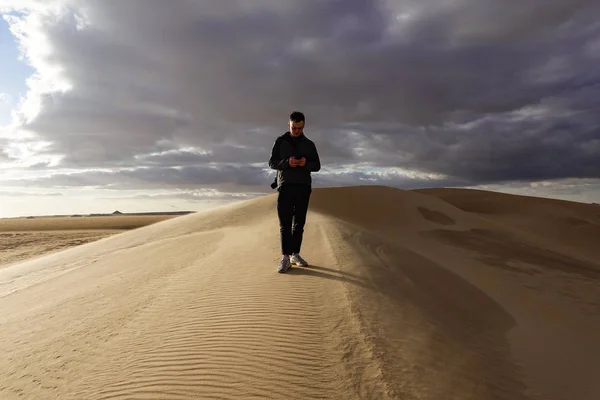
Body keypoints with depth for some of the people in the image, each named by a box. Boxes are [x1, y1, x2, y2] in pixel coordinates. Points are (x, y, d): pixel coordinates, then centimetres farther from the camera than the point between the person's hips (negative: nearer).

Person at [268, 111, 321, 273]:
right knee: (285, 222, -7)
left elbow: (317, 165, 10)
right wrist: (287, 162, -17)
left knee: (299, 222, 3)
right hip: (285, 186, -2)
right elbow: (272, 162, 3)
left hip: (303, 186, 2)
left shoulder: (309, 144, 12)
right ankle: (285, 257, -7)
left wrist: (306, 163, -13)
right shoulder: (280, 141, 8)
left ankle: (295, 254, 11)